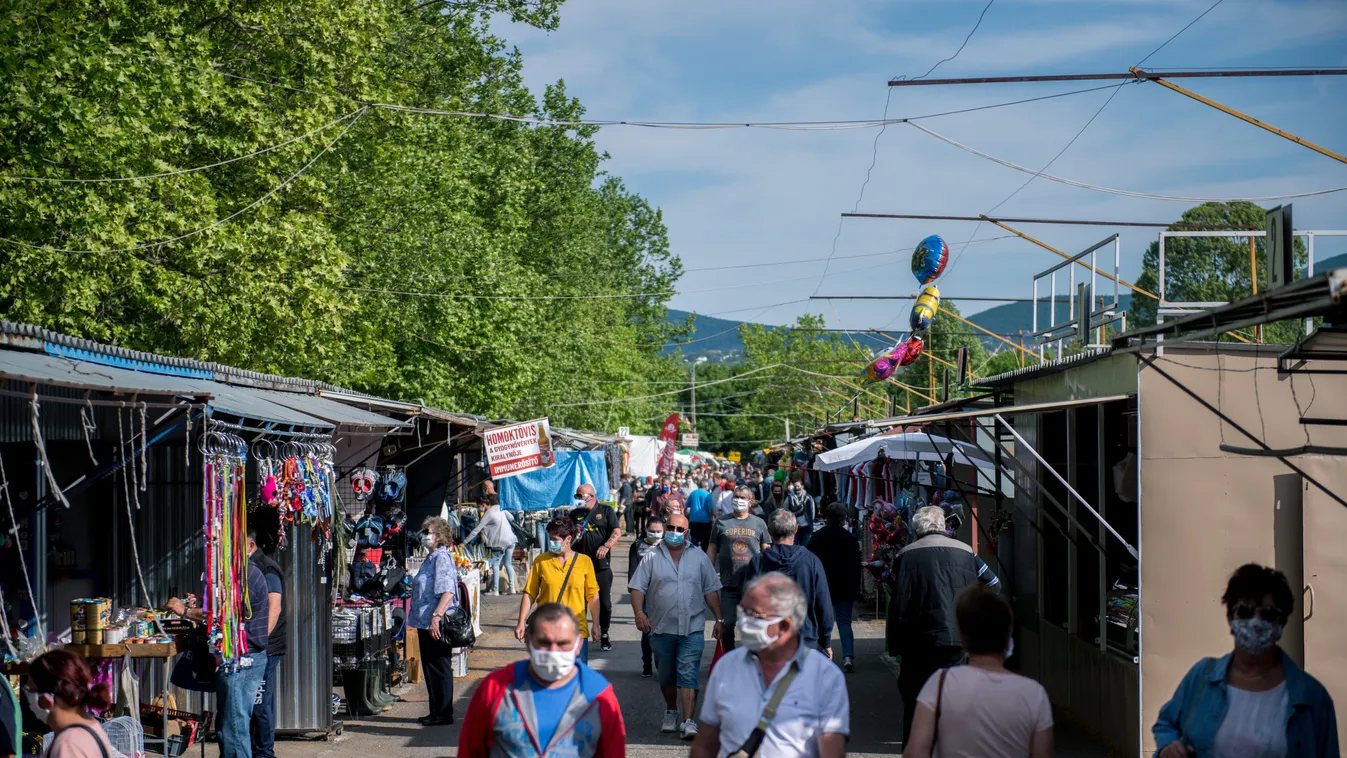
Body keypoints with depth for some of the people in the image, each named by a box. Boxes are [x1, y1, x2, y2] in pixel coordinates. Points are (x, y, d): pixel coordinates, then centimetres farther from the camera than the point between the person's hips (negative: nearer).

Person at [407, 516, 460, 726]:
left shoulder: (442, 558, -15)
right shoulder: (432, 558, 17)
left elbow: (448, 592, -25)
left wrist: (436, 616, -32)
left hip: (437, 625, -10)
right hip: (426, 623, 10)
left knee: (439, 668, -4)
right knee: (431, 668, 14)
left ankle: (443, 714, 2)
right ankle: (437, 712, 22)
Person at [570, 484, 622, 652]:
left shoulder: (606, 511, 2)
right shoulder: (574, 515, 10)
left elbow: (617, 532, -8)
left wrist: (606, 546, -25)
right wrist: (574, 536, -10)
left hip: (602, 565, -2)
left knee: (605, 603, 5)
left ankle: (604, 635, 21)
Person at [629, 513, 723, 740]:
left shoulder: (699, 557, 7)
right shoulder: (652, 558, 4)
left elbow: (711, 590, 10)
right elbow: (637, 587, 1)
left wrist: (719, 619, 6)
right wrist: (639, 613, -14)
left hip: (692, 629, -1)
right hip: (662, 628, 1)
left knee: (688, 676, -9)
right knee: (666, 677, 14)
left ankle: (688, 722, -13)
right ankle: (671, 712, 36)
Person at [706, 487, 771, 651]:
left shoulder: (758, 523, 6)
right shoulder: (721, 522, 5)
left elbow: (766, 551, 8)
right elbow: (712, 550, 7)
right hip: (729, 584, 0)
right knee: (727, 624, 2)